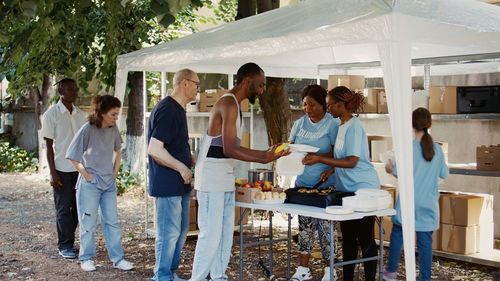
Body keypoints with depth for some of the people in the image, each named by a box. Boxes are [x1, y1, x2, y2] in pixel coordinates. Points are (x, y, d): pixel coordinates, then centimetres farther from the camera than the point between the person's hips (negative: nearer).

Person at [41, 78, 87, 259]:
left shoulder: (81, 114, 8)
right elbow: (49, 145, -7)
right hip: (62, 169, -5)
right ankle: (65, 245, 9)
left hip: (80, 168, 5)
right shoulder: (52, 114, -6)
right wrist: (53, 173, -11)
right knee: (64, 208, 1)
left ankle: (67, 241, 21)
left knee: (77, 206, 8)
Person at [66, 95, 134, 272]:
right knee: (88, 223, 4)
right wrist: (86, 175, -10)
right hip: (90, 184, -5)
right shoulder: (87, 129, -15)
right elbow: (72, 157, -10)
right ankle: (86, 258, 18)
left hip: (109, 184, 5)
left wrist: (115, 172, 11)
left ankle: (117, 258, 13)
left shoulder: (113, 129, 1)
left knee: (112, 221, 7)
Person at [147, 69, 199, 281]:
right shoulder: (166, 110, -18)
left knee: (180, 230, 17)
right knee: (169, 233, -2)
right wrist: (182, 168, -19)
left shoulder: (177, 110, 13)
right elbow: (154, 150, -25)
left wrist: (192, 161, 14)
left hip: (180, 184, 10)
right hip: (167, 184, -10)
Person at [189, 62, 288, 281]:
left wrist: (264, 153, 14)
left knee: (225, 233, 13)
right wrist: (264, 160, -20)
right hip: (211, 179, -10)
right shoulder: (229, 104, -17)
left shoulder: (233, 105, 15)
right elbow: (229, 150, -23)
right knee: (211, 234, -7)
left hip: (225, 178, 10)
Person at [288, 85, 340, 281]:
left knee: (325, 227, -1)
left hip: (325, 185, -5)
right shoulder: (299, 123, 9)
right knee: (304, 227, 8)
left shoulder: (333, 124, -6)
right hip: (303, 183, 5)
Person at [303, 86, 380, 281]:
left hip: (363, 189, -9)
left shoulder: (353, 126, -16)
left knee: (365, 239, -1)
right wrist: (331, 169, 6)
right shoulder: (343, 125, 11)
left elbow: (351, 162, -21)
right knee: (348, 238, 14)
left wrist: (320, 159, -21)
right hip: (348, 189, 9)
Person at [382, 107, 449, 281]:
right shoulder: (437, 149, 1)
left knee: (397, 233, 14)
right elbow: (444, 174, 9)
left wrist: (390, 168, 5)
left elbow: (401, 172, -15)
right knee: (425, 240, 4)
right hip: (428, 203, 3)